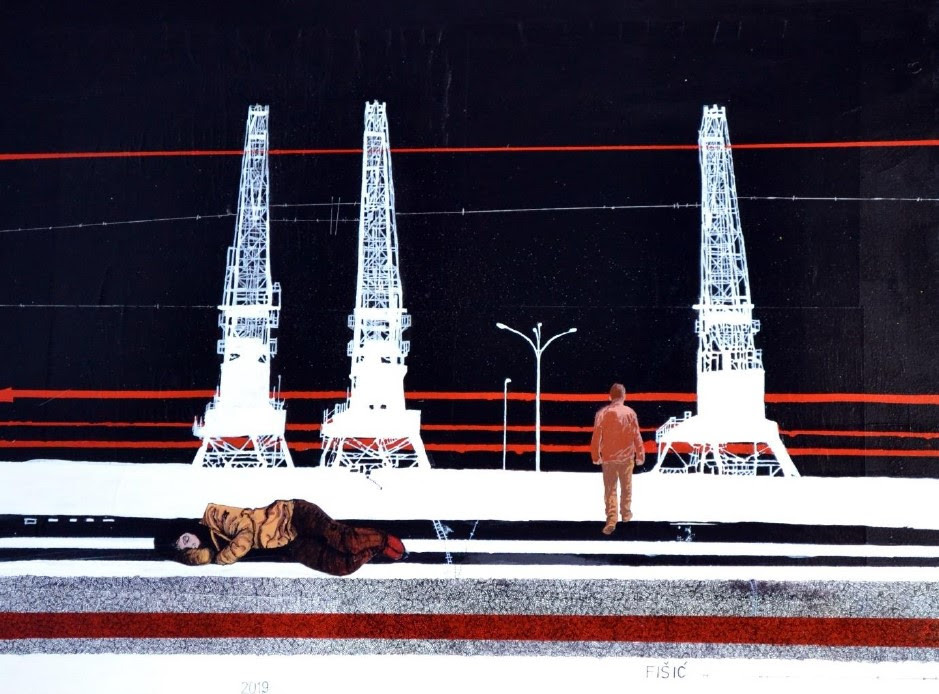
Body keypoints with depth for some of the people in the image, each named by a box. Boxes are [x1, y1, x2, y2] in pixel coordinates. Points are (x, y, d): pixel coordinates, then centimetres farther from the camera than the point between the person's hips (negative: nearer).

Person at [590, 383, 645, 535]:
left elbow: (596, 437, -5)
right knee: (626, 487, 18)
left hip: (608, 458, 0)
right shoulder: (630, 412, -8)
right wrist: (640, 455, 6)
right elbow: (636, 436, -5)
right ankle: (626, 513, 32)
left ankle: (611, 521, -6)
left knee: (610, 489, 2)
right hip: (626, 456, 1)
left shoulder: (602, 413, -8)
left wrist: (595, 456, 7)